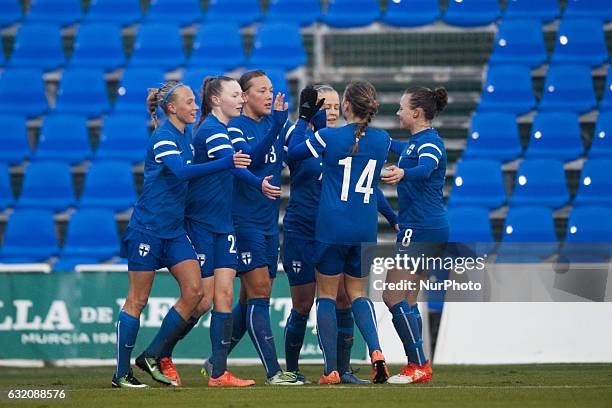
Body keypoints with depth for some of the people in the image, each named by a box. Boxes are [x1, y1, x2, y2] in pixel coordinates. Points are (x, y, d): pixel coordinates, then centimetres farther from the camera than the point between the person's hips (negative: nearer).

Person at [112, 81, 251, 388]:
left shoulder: (186, 134, 10)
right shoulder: (163, 138, -16)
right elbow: (182, 171, -33)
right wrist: (226, 163, -41)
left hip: (174, 230, 8)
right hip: (147, 229, -8)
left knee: (193, 291, -4)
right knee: (137, 301, -2)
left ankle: (152, 356, 6)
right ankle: (122, 373, 4)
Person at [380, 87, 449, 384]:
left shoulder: (429, 142, -14)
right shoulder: (416, 142, 17)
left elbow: (426, 167, -37)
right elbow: (403, 149, 42)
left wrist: (403, 173, -56)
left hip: (420, 230, -10)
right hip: (421, 230, 10)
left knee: (393, 297, -13)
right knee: (406, 300, 11)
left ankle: (419, 366, -12)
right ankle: (417, 367, 13)